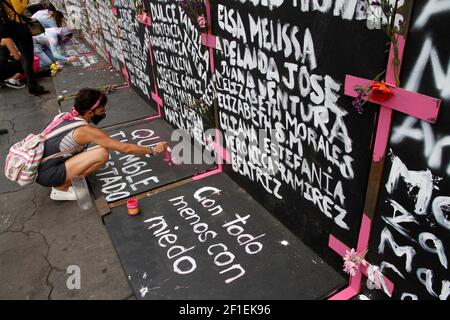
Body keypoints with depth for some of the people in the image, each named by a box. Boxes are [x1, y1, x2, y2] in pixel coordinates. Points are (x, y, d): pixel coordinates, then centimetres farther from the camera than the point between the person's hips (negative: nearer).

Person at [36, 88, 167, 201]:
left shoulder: (65, 117, 3)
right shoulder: (86, 130, -19)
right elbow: (125, 148, -15)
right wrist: (154, 150, -4)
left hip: (38, 167, 8)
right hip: (47, 174, -8)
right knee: (102, 153, -19)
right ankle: (61, 188, -6)